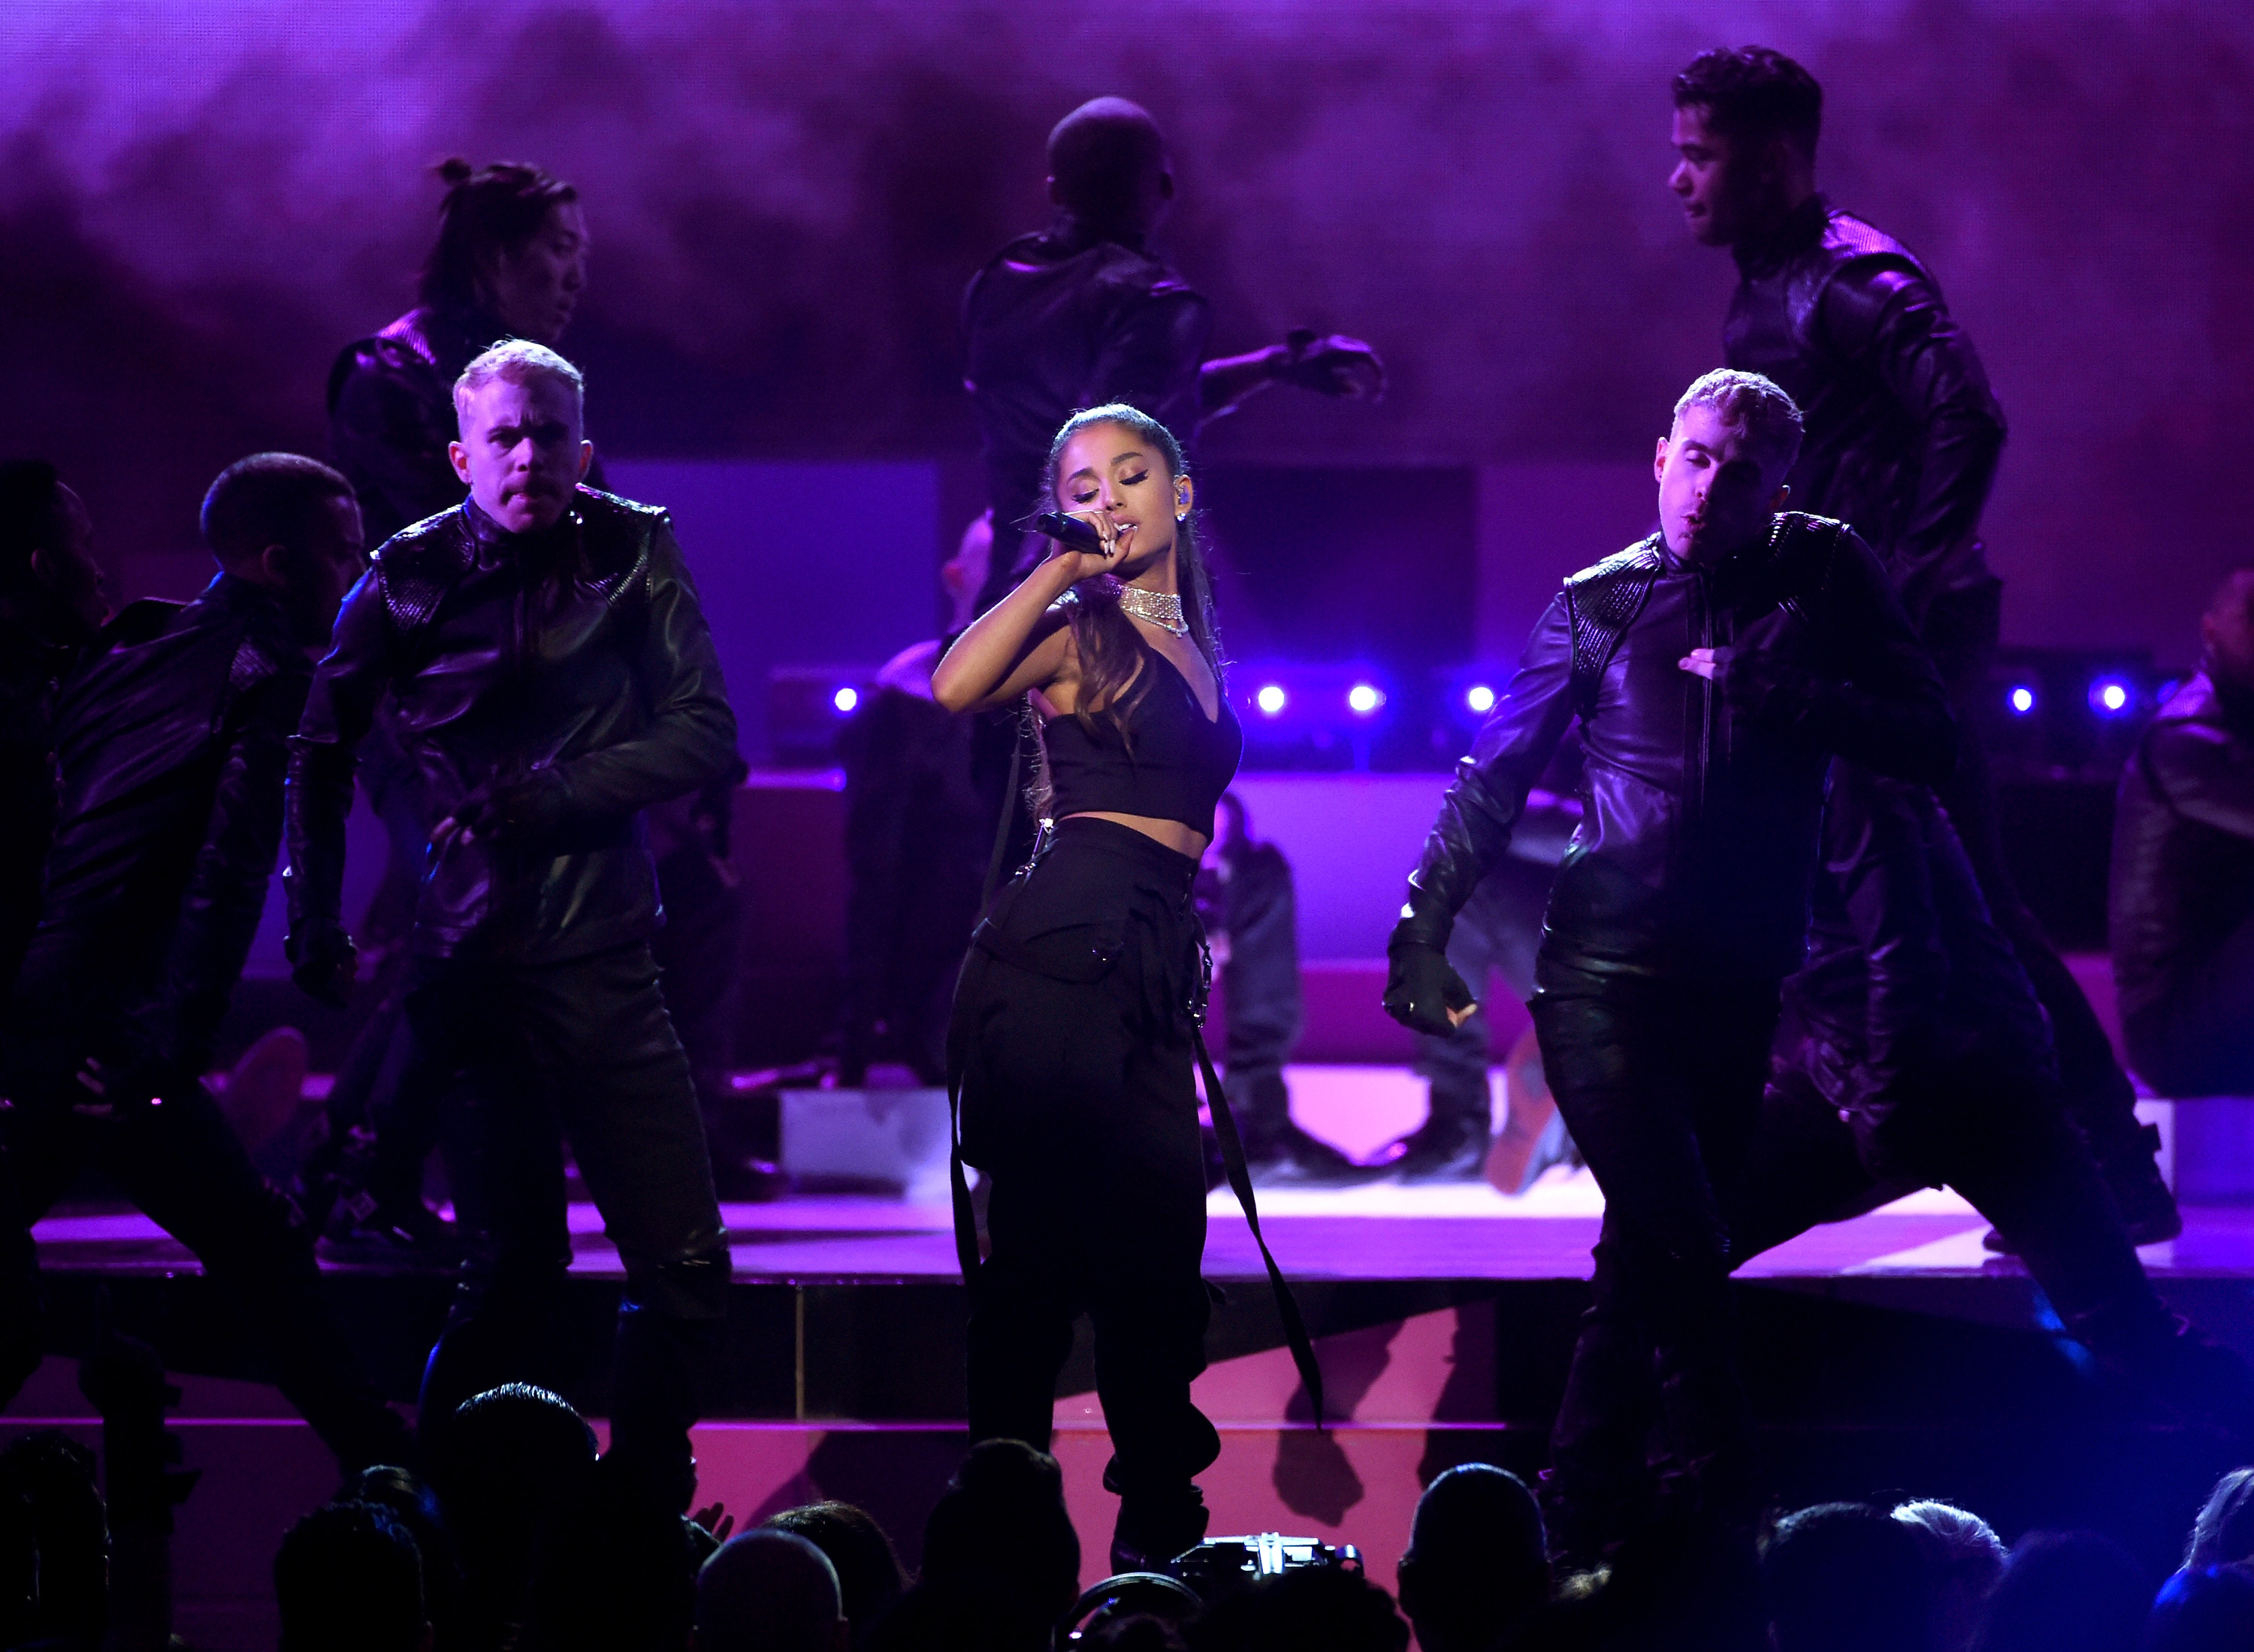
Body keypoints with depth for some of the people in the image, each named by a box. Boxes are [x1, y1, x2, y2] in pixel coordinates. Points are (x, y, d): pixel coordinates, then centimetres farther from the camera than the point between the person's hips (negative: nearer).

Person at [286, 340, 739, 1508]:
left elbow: (705, 736, 1)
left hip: (606, 958, 2)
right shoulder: (413, 578, 2)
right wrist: (316, 923, 10)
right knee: (516, 1263, -1)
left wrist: (550, 798, -10)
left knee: (684, 1261, -4)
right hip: (477, 961, -2)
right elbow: (322, 752, 14)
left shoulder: (632, 554, 5)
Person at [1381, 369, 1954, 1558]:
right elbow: (1495, 776, 11)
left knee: (1652, 1249, 7)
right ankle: (1721, 1519, -11)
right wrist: (1425, 927, 4)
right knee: (1681, 1246, -15)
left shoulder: (1825, 575, 7)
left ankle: (1579, 1524, 15)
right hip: (1606, 966, -2)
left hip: (1739, 980, 2)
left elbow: (1929, 744, -3)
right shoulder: (1599, 602, 5)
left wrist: (1769, 691, -12)